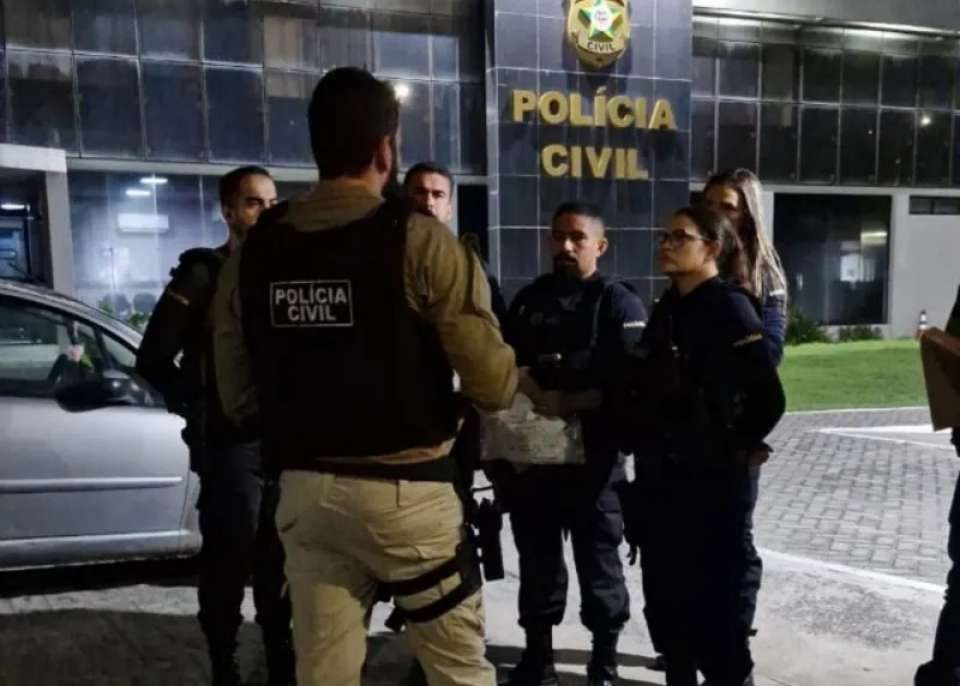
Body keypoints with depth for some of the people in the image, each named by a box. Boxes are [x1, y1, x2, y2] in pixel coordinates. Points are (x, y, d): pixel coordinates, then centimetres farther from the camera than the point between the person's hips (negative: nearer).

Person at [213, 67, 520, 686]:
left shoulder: (254, 251, 2)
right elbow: (494, 385, -15)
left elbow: (239, 400, 6)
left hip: (303, 490, 5)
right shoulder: (419, 240, -12)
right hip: (406, 490, -4)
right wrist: (519, 370, 8)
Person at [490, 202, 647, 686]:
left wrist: (571, 402, -23)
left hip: (592, 460, -4)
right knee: (537, 563, 15)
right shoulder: (528, 300, 12)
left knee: (598, 564, 9)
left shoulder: (619, 304, -2)